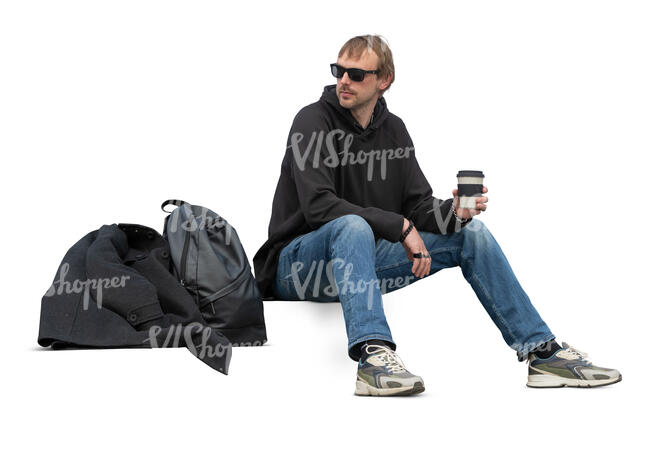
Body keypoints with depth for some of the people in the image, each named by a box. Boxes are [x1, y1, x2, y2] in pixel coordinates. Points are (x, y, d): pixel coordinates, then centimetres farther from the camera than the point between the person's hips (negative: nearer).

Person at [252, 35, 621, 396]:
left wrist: (453, 212, -18)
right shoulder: (313, 122, -10)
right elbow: (318, 206, -22)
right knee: (352, 225, -39)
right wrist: (400, 226, -23)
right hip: (298, 263, -6)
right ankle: (373, 356, -57)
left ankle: (543, 352, -7)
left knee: (472, 232, -5)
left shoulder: (393, 130, 9)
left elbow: (418, 206, 5)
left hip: (363, 259, 6)